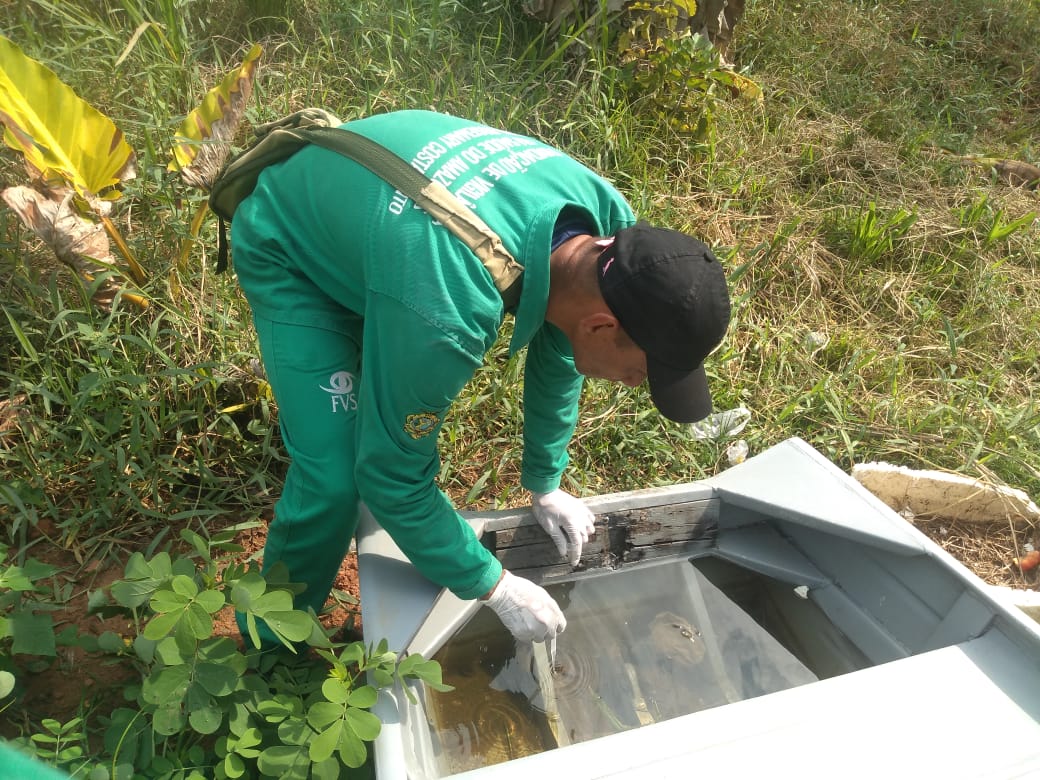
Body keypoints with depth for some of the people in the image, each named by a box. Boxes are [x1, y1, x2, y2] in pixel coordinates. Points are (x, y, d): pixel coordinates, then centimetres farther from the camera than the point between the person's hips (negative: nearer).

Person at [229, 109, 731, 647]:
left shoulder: (611, 222, -23)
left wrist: (544, 484, 5)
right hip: (289, 252, -6)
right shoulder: (446, 315, -45)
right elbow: (392, 476, -29)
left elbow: (556, 351, -4)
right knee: (334, 478, -15)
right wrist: (495, 588, -17)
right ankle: (272, 642, 14)